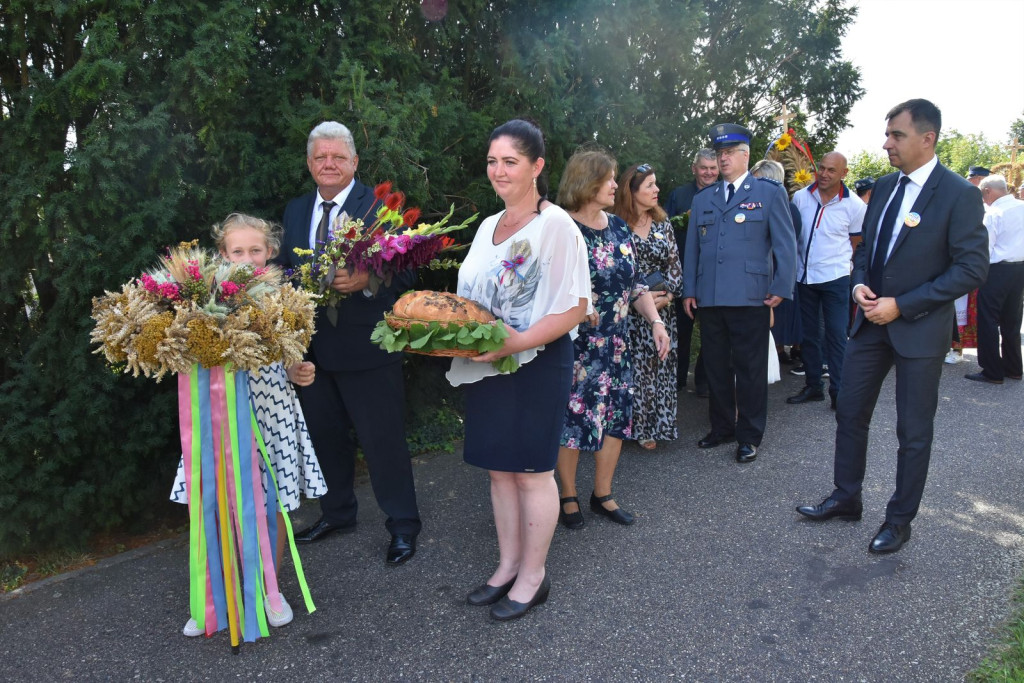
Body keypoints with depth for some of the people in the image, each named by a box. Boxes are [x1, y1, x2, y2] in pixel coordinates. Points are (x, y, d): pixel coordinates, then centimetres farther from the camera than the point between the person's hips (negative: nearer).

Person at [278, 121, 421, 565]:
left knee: (382, 438, 2)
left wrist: (365, 279, -29)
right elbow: (284, 268, 16)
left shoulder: (381, 206, -6)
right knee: (325, 435, 18)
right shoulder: (295, 211, 12)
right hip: (312, 343, 6)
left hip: (366, 346, -6)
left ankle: (402, 525, 20)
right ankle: (337, 512, 39)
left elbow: (405, 270, -12)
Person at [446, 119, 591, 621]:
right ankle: (508, 565, 30)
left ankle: (533, 576, 21)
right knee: (499, 468, 14)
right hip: (486, 366, 7)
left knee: (532, 470, 4)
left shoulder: (556, 226, -11)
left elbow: (575, 307, -16)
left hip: (537, 365, -7)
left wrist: (514, 343, -25)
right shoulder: (488, 226, 13)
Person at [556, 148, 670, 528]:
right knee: (573, 418, 3)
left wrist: (656, 321, 2)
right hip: (575, 345, -6)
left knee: (616, 416, 9)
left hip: (615, 344, 6)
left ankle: (602, 495, 26)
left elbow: (635, 283, 12)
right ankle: (568, 497, 22)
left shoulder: (618, 227, 8)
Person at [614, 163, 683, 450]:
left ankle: (654, 426, 18)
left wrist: (668, 295, -8)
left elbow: (675, 264, 7)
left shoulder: (662, 222, 8)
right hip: (629, 311, -4)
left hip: (661, 309, 4)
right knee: (633, 368, -1)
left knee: (660, 367, 6)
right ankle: (636, 426, 12)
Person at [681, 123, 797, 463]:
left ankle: (749, 436, 14)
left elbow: (785, 243, 0)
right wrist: (689, 290, 8)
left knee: (750, 369, 3)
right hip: (709, 298, 4)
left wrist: (781, 288, -8)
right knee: (716, 367, 11)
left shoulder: (770, 192, 4)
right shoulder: (702, 199, 17)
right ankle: (721, 427, 25)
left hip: (750, 297, -4)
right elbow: (692, 247, 15)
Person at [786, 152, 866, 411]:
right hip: (804, 276, 3)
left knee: (836, 336, -2)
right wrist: (798, 261, 8)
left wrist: (836, 261, 6)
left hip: (835, 278, -3)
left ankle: (838, 391, 7)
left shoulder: (854, 205, -7)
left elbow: (855, 242, 6)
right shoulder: (800, 197, -2)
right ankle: (813, 386, 22)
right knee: (808, 334, 11)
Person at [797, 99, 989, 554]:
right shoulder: (885, 186, 6)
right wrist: (860, 284, -5)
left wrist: (902, 306, -20)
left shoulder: (959, 194, -14)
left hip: (919, 327, -6)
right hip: (872, 319, 6)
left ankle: (899, 520, 23)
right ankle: (846, 499, 29)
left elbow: (972, 268, -16)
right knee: (850, 413, 12)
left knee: (914, 431, 7)